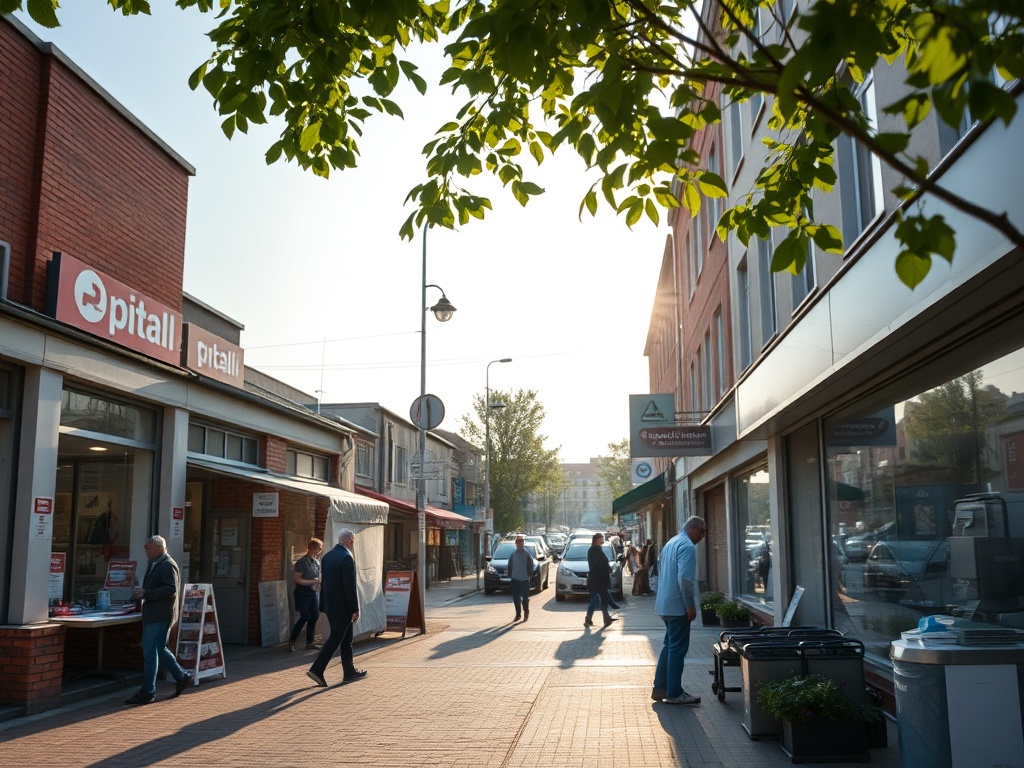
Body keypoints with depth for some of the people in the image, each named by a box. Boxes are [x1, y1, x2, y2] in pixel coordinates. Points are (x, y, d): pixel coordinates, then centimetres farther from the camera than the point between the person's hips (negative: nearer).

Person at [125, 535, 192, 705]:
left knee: (150, 652, -7)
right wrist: (140, 592, 9)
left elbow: (171, 589, -23)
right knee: (158, 650, 15)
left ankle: (148, 692, -1)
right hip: (151, 615, 10)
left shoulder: (168, 565, -13)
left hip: (161, 616, -10)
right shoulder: (153, 564, 18)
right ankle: (182, 677, 26)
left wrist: (145, 593, -24)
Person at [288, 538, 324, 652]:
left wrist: (319, 584, 4)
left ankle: (310, 642, 13)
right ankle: (291, 641, 7)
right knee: (305, 617, -7)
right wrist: (312, 582, -20)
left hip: (314, 592, 7)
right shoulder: (302, 562, -11)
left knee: (314, 617, 5)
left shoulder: (317, 562, 11)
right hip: (303, 593, -7)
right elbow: (296, 579, -16)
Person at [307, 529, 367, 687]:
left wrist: (323, 606, 18)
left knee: (346, 639, 16)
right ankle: (317, 670, -7)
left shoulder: (327, 556, 8)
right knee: (335, 639, -3)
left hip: (330, 605, 9)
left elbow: (323, 583, 13)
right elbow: (350, 586, -20)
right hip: (342, 606, -9)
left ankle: (350, 672, 23)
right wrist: (355, 609, -15)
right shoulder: (347, 558, -18)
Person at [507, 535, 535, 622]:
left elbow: (530, 567, 0)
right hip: (515, 580, 3)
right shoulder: (512, 555, 6)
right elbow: (510, 567, 9)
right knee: (516, 598, 4)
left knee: (525, 598, 1)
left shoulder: (527, 555, -2)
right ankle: (518, 614, 15)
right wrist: (510, 575, 2)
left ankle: (526, 614, 12)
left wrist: (529, 575, -7)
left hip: (525, 580, -3)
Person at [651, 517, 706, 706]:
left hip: (665, 604, 10)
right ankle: (674, 694, 2)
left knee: (669, 646, 16)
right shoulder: (687, 546, -15)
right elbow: (685, 579, -24)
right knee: (678, 649, -3)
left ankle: (660, 688, 19)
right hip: (678, 606, -10)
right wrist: (691, 605, -18)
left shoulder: (671, 543, 16)